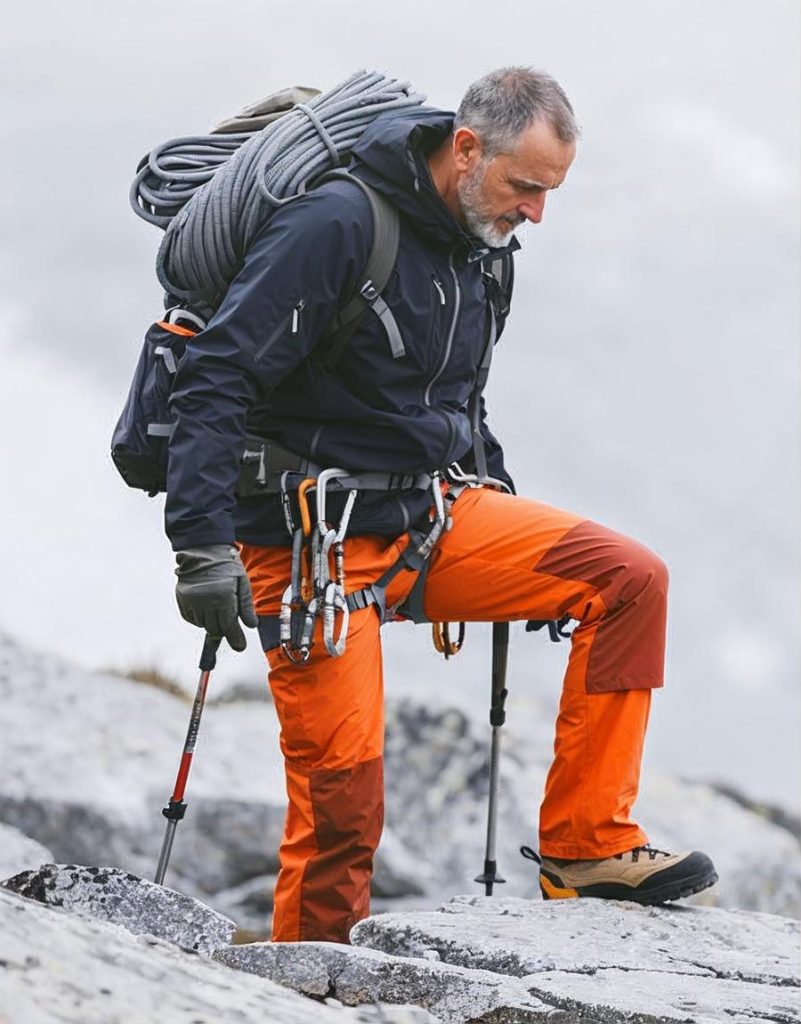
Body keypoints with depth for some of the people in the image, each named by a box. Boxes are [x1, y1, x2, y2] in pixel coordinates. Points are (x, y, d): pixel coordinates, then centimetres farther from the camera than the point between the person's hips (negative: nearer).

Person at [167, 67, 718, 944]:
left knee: (631, 580, -8)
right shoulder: (336, 224, -18)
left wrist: (503, 509, 20)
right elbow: (216, 379, -21)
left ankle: (586, 846, -6)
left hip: (432, 516, 7)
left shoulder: (476, 246, 8)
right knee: (342, 792, -12)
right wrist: (203, 546, -27)